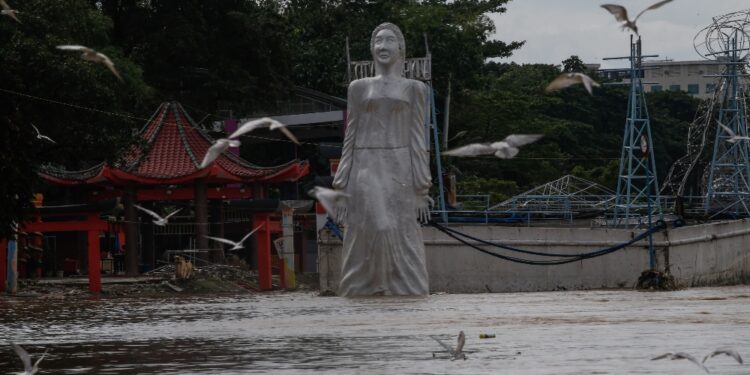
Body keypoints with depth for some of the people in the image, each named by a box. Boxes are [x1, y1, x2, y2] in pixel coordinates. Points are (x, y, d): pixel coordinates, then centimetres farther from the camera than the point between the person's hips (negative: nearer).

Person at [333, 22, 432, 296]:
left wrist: (422, 191, -3)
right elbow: (350, 140, 11)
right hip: (365, 174, 1)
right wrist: (342, 189, 4)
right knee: (364, 246, -7)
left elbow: (418, 140, 4)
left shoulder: (414, 89, 9)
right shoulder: (358, 88, 13)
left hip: (399, 174, -1)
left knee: (401, 247, -7)